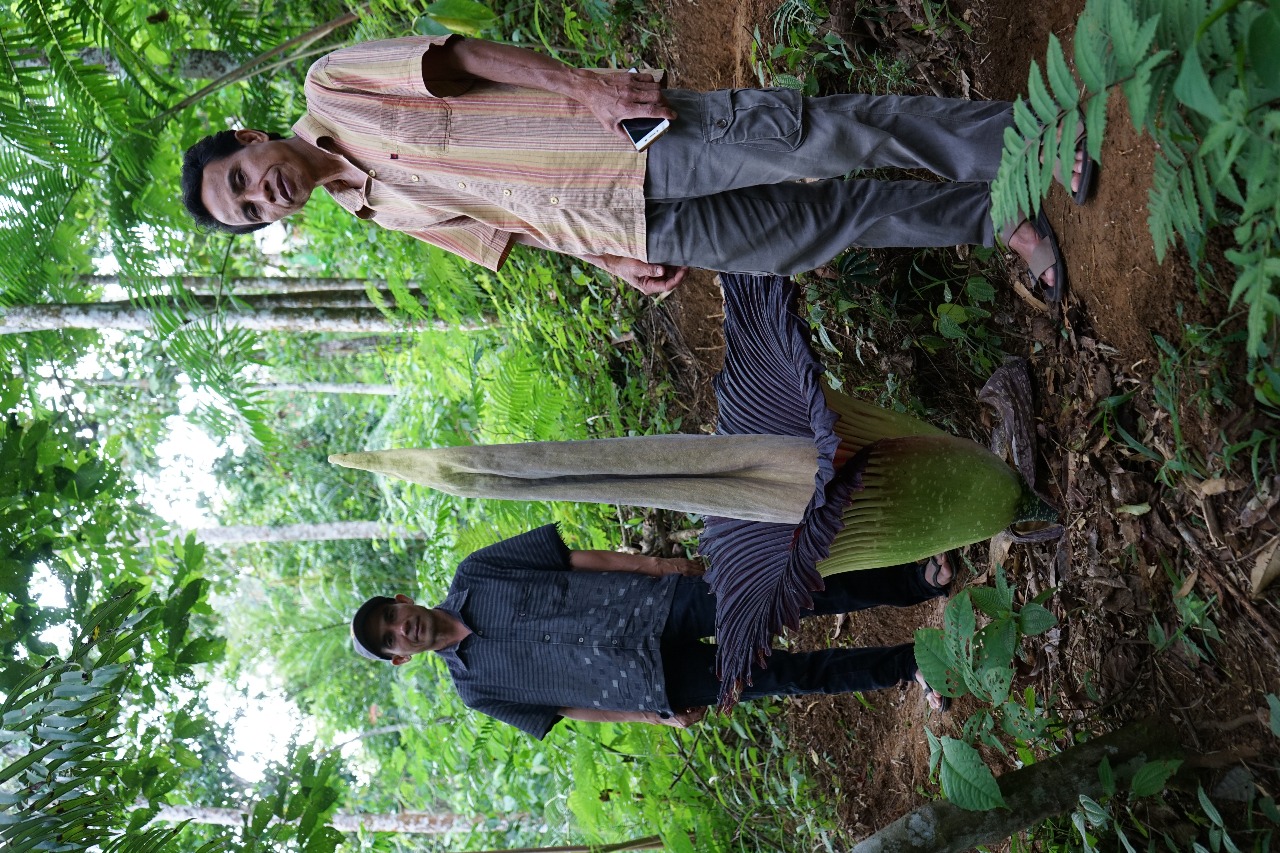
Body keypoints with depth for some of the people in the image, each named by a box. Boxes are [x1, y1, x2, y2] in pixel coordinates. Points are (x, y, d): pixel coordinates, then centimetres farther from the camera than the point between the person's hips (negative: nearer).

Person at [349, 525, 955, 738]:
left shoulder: (475, 575, 0)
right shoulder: (476, 689, 2)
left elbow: (577, 558, 2)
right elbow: (566, 707, 7)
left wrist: (659, 565, -6)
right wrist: (659, 718, 5)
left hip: (662, 604, 1)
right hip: (659, 681, -1)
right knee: (782, 676, -5)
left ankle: (918, 580, 2)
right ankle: (906, 665, 10)